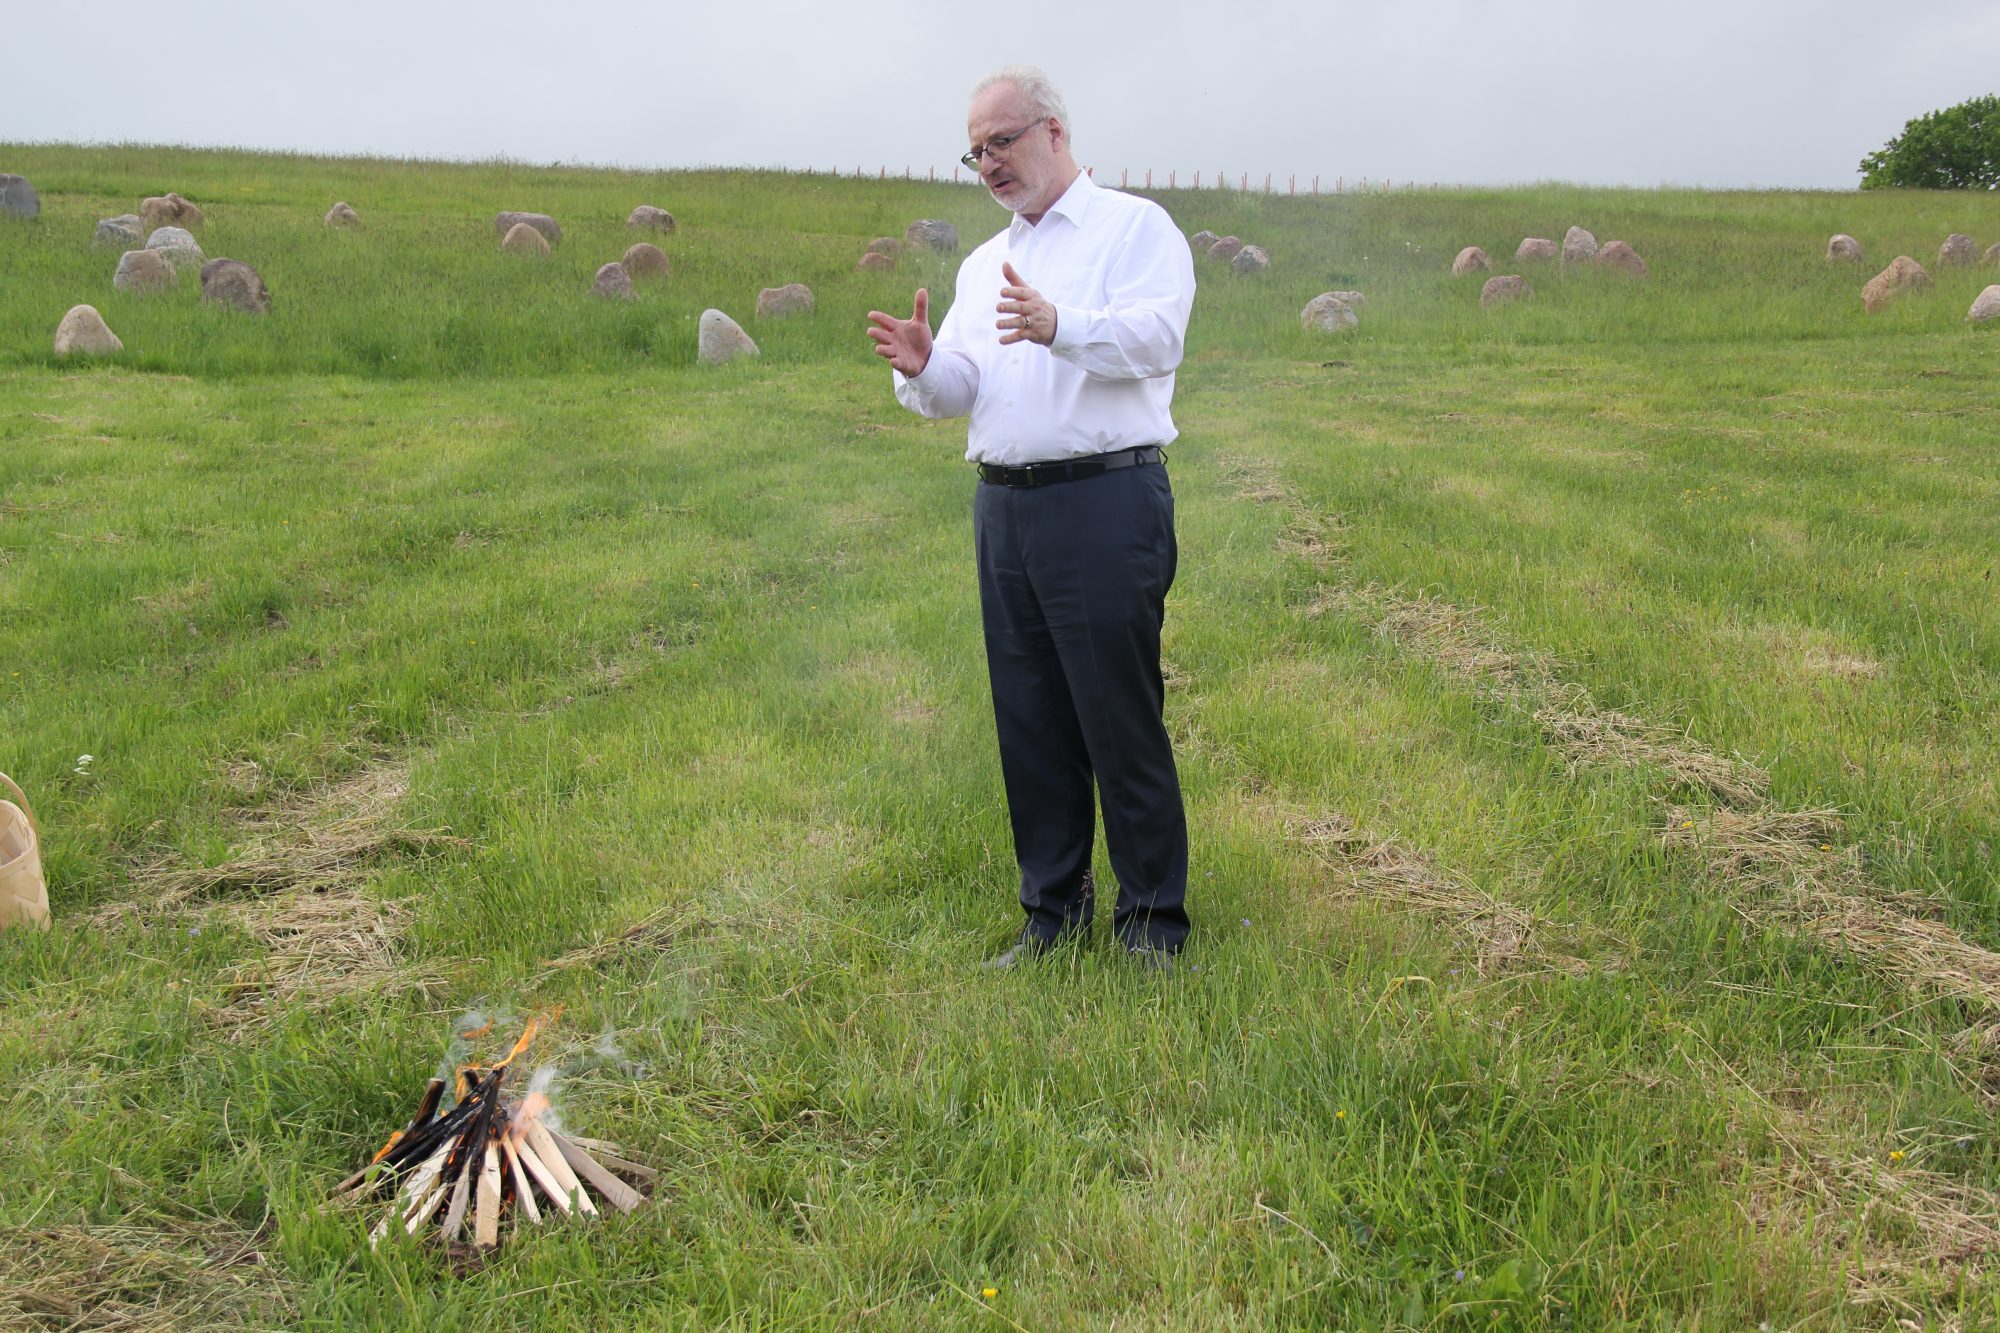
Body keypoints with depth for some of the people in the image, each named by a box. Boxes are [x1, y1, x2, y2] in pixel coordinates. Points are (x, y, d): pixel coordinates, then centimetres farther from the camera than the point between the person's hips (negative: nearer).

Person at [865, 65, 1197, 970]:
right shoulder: (984, 264, 22)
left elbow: (1157, 337, -15)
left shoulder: (1135, 227, 2)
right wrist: (922, 368, -9)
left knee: (1122, 718, -3)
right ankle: (1053, 908, 23)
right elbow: (961, 391, 14)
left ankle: (1153, 919, 11)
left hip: (1104, 503, -6)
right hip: (1003, 510, 7)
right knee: (1029, 721, 10)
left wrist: (1059, 327, -33)